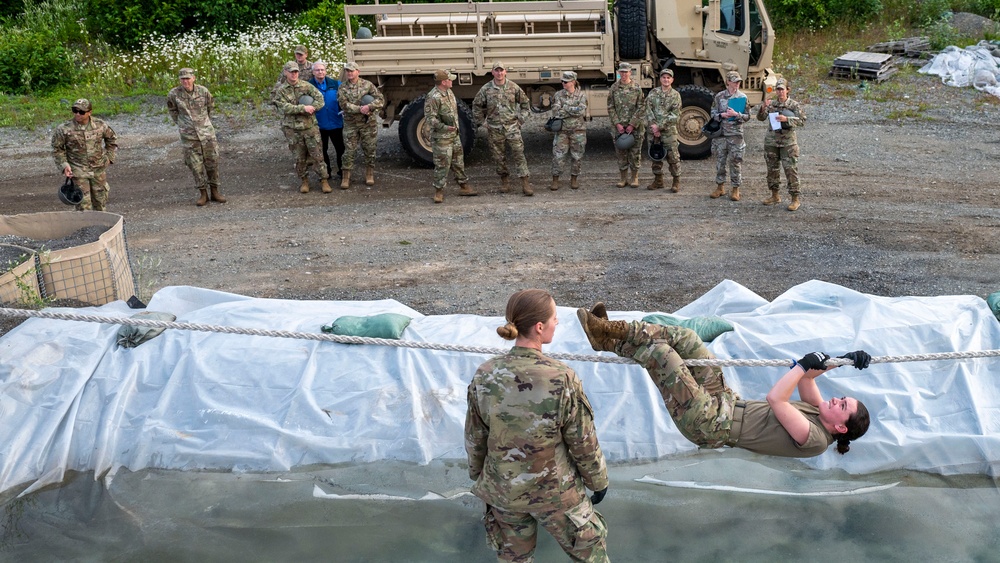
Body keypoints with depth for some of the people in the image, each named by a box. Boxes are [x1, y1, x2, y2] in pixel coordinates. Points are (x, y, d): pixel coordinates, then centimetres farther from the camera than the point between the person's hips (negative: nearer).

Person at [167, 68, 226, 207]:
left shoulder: (203, 91, -7)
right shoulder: (174, 94, -9)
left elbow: (210, 106, 14)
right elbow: (172, 110, 12)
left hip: (206, 133, 1)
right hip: (189, 136, -1)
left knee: (212, 162, 4)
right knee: (196, 166, 1)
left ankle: (214, 192, 15)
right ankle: (203, 195, 10)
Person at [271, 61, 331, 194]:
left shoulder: (306, 86, 2)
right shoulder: (281, 91, 1)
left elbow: (320, 100, -5)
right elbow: (285, 108, -14)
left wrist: (310, 109, -19)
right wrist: (303, 108, -22)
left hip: (310, 127, 0)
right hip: (293, 129, 0)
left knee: (317, 155, 0)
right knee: (299, 157, 8)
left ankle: (324, 180, 9)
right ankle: (304, 181, 22)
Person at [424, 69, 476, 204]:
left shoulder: (449, 92, 8)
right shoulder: (433, 97, -21)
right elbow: (430, 118, -23)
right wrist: (445, 127, -28)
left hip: (454, 134, 9)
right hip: (441, 137, -9)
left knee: (458, 161, 17)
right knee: (442, 164, -4)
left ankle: (464, 186, 29)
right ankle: (439, 191, 6)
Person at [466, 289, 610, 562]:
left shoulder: (484, 376, -13)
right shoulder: (561, 379, -24)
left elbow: (475, 438, -1)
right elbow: (583, 442, -13)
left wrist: (478, 475, 17)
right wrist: (598, 480, 4)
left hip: (502, 488, 4)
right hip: (554, 491, -4)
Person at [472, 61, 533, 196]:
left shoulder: (514, 87, 1)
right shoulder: (486, 89, -1)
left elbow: (524, 103, 13)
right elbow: (477, 106, 10)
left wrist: (521, 118, 6)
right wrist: (480, 122, 7)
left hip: (512, 126, -1)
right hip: (494, 128, 1)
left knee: (518, 153, -7)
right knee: (499, 156, 7)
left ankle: (525, 182, -7)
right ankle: (504, 180, 23)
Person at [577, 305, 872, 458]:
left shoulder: (814, 440, -21)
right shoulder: (819, 415, 4)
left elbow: (775, 398, -29)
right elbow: (805, 381, 13)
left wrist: (805, 365, -20)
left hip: (711, 424, -9)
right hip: (729, 402, 9)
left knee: (660, 352, -18)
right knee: (681, 336, 1)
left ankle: (609, 340, 9)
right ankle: (610, 332, 9)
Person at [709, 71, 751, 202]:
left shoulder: (743, 98, 1)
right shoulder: (719, 96, 4)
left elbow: (747, 117, 1)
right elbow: (713, 114, 6)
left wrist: (736, 114, -16)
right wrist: (722, 115, -13)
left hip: (736, 134, -1)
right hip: (721, 133, 2)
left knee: (735, 162, 1)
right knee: (720, 161, 6)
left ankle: (736, 189, 9)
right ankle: (720, 187, 18)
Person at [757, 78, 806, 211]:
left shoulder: (794, 105, -2)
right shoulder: (771, 104, 8)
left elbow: (802, 120, -9)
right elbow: (761, 118, 0)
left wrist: (786, 119, -22)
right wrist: (763, 108, -20)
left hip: (788, 142, -4)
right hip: (771, 141, 4)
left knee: (791, 170, -8)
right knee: (772, 169, 10)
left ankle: (796, 198, -3)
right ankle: (775, 196, 23)